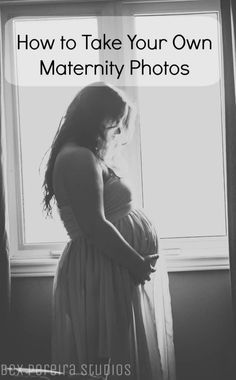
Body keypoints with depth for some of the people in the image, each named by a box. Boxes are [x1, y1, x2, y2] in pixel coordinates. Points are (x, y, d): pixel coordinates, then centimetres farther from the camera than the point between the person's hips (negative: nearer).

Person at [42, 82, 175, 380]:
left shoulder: (88, 157, 16)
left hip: (118, 272, 10)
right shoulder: (79, 158, -18)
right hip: (104, 276, -10)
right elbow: (95, 227, -23)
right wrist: (137, 263, -17)